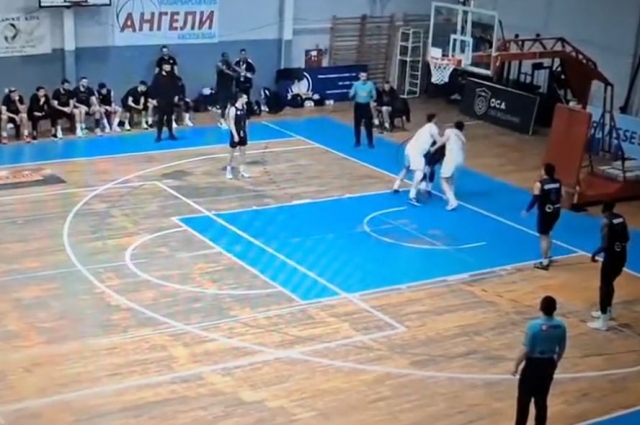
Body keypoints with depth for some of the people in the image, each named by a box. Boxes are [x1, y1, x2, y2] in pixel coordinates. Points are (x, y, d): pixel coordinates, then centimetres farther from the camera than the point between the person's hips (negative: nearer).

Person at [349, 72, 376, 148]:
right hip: (358, 105, 1)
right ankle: (357, 142, 20)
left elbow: (374, 95, -1)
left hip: (366, 106, -1)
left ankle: (370, 142, 9)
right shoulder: (356, 84, -3)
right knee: (357, 124, 7)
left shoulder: (370, 84, -5)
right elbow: (351, 95, -4)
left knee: (368, 125, -1)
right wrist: (351, 95, -22)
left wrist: (372, 101, -11)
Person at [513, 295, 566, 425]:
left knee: (524, 399, 9)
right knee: (541, 400, 17)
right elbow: (561, 349, 5)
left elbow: (526, 350, -19)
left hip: (533, 364, -5)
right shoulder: (561, 326, -7)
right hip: (549, 364, 5)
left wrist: (516, 366, -5)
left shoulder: (533, 325, -23)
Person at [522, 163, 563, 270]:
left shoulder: (539, 184, -16)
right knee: (547, 234, 24)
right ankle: (547, 256, 35)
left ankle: (545, 262, 2)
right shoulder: (558, 182, 1)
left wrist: (527, 210, -5)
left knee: (544, 236, 0)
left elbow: (535, 199, -17)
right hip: (556, 211, 7)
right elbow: (561, 196, 9)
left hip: (545, 212, -7)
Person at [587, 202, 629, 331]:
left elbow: (605, 245, -21)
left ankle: (603, 322, 4)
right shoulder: (621, 219, 4)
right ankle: (608, 311, 43)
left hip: (611, 258, -8)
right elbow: (627, 239, 10)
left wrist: (594, 254, -6)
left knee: (604, 286, 1)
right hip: (621, 257, 8)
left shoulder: (606, 222, -19)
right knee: (609, 283, 26)